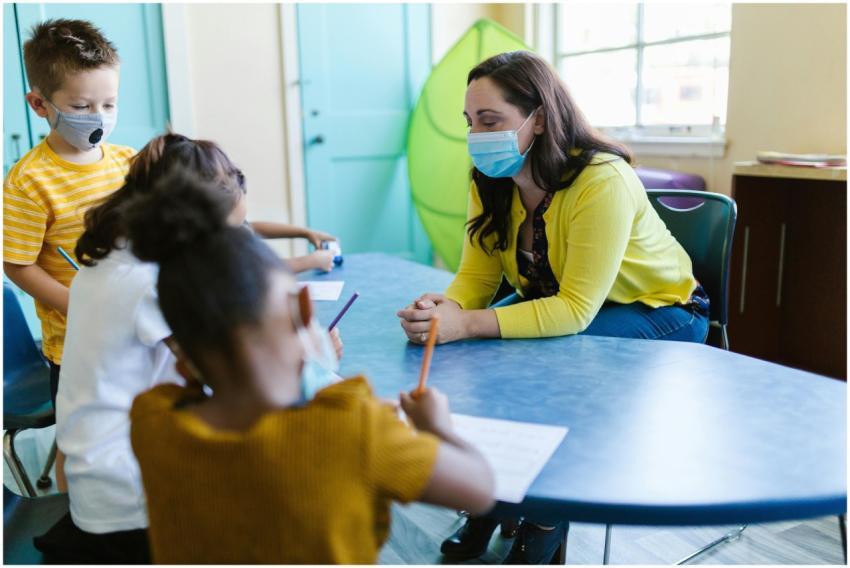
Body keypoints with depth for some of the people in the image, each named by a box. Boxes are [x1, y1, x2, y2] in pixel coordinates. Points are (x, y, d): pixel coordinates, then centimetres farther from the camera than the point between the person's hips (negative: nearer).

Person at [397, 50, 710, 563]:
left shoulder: (603, 181, -30)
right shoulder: (491, 185, -10)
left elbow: (577, 310, -33)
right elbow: (476, 278, -9)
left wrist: (465, 325, -42)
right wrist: (443, 309, -33)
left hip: (661, 314, -6)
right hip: (557, 302, 6)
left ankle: (544, 524, -4)